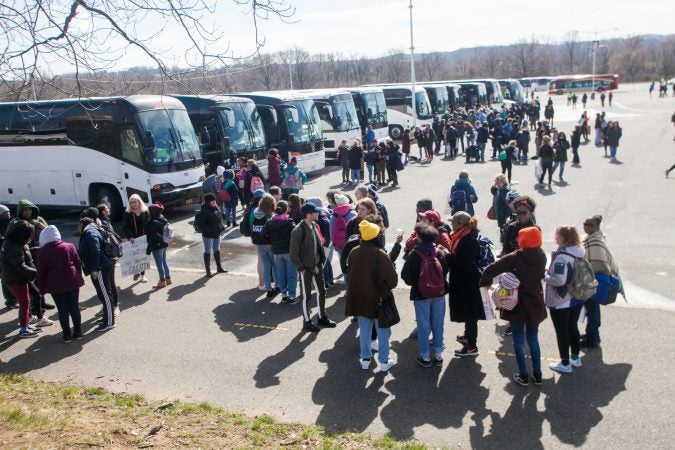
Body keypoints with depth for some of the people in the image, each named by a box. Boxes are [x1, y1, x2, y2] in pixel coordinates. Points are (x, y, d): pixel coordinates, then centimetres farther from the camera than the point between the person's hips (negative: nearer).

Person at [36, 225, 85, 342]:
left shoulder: (42, 252, -6)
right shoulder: (69, 246, 1)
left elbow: (41, 272, -3)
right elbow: (78, 263, 5)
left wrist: (42, 288, 6)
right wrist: (78, 278, 15)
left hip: (56, 285, -2)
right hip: (72, 282, 3)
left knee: (62, 310, 5)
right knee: (74, 308, 10)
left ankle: (67, 335, 12)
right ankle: (78, 333, 17)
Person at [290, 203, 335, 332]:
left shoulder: (314, 225, 2)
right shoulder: (298, 230, -21)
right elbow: (294, 253, -18)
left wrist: (322, 259, 7)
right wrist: (301, 268, -15)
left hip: (317, 266, 8)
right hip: (306, 268, -8)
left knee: (321, 291, 17)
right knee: (306, 295, 6)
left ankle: (322, 317, 33)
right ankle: (307, 322, 21)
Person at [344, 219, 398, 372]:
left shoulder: (354, 252, -6)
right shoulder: (380, 254, -22)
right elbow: (392, 278, -16)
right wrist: (388, 288, 3)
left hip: (359, 297, 4)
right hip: (378, 298, -4)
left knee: (364, 330, 17)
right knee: (382, 331, 11)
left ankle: (365, 359, 25)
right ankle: (384, 361, 18)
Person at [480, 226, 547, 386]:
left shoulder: (515, 258, -20)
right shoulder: (542, 257, -4)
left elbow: (490, 269, -27)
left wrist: (485, 282, -10)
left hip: (517, 305, -4)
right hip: (535, 305, 5)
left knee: (519, 341, 8)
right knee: (533, 339, 18)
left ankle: (523, 376, 14)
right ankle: (537, 375, 24)